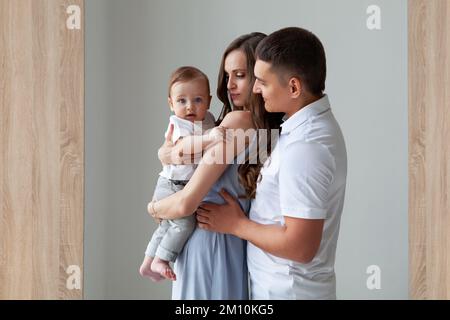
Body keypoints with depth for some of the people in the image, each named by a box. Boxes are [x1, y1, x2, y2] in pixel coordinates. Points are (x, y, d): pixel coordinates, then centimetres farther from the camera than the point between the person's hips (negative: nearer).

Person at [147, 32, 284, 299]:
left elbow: (186, 203, -20)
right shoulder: (270, 127, 5)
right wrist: (172, 154, -8)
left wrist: (153, 207, -1)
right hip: (235, 244, 8)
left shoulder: (238, 121, -19)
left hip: (209, 240, -8)